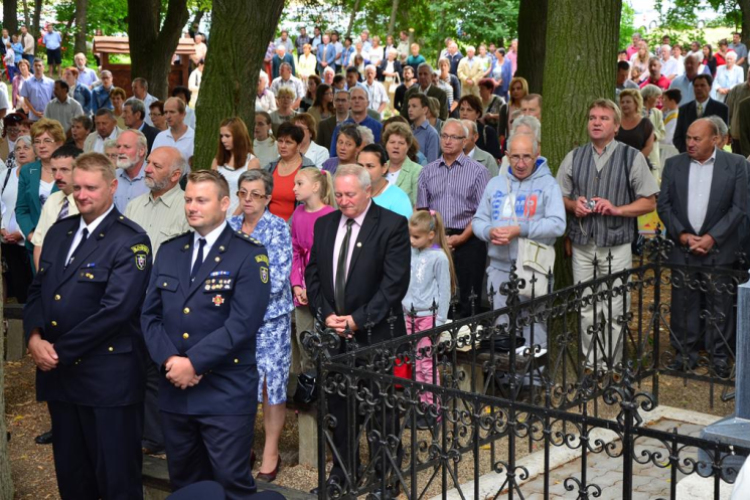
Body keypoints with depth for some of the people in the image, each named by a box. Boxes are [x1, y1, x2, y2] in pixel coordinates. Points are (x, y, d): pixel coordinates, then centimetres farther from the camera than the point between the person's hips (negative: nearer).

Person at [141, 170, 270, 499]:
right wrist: (169, 360, -10)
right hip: (174, 390, 5)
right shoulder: (169, 252, 12)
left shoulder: (248, 255, -6)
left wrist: (193, 362, -17)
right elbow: (150, 314, 7)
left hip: (227, 394, -5)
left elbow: (242, 323, -16)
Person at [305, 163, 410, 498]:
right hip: (333, 332, 5)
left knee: (381, 409, 5)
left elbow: (395, 283, -13)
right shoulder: (324, 225, 9)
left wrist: (357, 320, -16)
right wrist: (326, 316, -5)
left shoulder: (392, 225, -8)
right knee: (338, 407, 11)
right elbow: (313, 276, 10)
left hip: (375, 334, -4)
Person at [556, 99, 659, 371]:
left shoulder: (632, 158, 1)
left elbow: (649, 202, 1)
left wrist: (617, 209, -13)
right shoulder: (574, 157, 11)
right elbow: (559, 197, 16)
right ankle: (590, 363, 18)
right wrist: (573, 205, -6)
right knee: (586, 308, 7)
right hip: (582, 245, 3)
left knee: (614, 310, -1)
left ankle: (611, 364, 9)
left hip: (617, 246, -3)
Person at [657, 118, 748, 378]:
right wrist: (682, 235, -6)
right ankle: (685, 353, 15)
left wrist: (712, 237, -11)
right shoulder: (673, 165, 6)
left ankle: (720, 356, 12)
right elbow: (664, 205, 5)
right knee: (684, 303, 4)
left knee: (719, 305, 1)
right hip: (682, 249, 2)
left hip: (719, 249, -2)